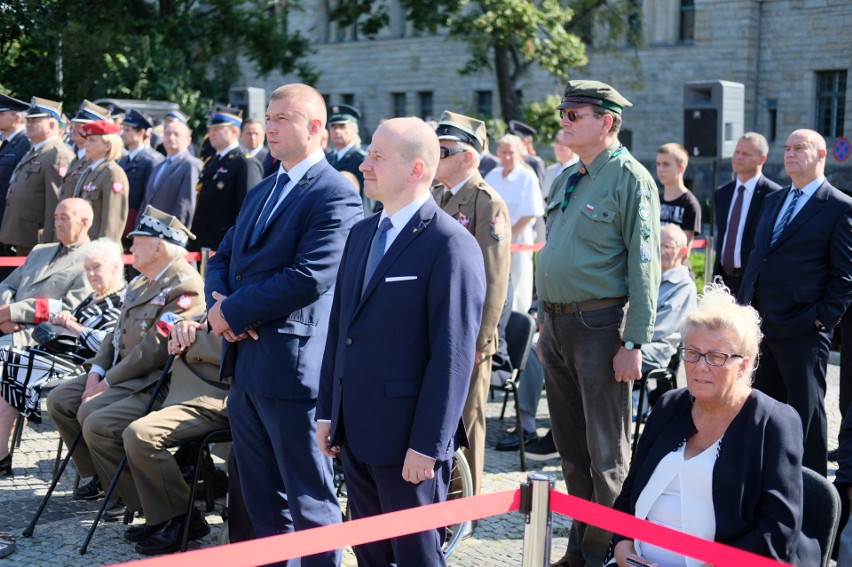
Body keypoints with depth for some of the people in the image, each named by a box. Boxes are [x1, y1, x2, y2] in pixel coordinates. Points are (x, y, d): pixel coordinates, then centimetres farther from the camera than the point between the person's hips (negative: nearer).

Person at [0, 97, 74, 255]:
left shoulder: (59, 155, -15)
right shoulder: (33, 153, 18)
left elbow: (56, 203, -21)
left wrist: (49, 244, -24)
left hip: (37, 242, -10)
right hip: (21, 240, 10)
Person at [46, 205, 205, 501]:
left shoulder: (185, 286, -19)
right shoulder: (142, 282, 15)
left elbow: (155, 350, -23)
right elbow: (117, 333, 17)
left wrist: (107, 383, -18)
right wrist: (96, 372, 1)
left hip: (153, 383, -11)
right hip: (120, 372, 11)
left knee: (93, 418, -26)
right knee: (59, 399, 6)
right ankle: (100, 476, 16)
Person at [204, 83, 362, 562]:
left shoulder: (335, 196, -12)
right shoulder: (262, 193, 17)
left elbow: (308, 278, -22)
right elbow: (222, 258, 17)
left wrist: (234, 310, -15)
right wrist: (220, 302, -5)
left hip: (293, 366, -9)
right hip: (246, 363, 9)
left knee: (309, 501, 2)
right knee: (262, 498, 18)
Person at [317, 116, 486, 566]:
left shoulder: (451, 245, -15)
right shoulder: (362, 234, 11)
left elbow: (454, 355, -17)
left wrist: (427, 445, -18)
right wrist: (327, 411, 12)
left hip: (407, 440, -7)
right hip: (355, 432, 7)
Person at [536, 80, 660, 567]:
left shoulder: (629, 179, -10)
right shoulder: (568, 179, 13)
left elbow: (645, 266, -14)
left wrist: (634, 343, -19)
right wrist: (548, 321, 17)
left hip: (599, 325, -8)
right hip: (556, 324, 8)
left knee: (606, 453, 2)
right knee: (570, 446, 16)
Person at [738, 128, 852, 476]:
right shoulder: (773, 200, 16)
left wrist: (822, 319, -14)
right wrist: (745, 308, 11)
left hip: (803, 330, -7)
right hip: (761, 324, 7)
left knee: (806, 409, 1)